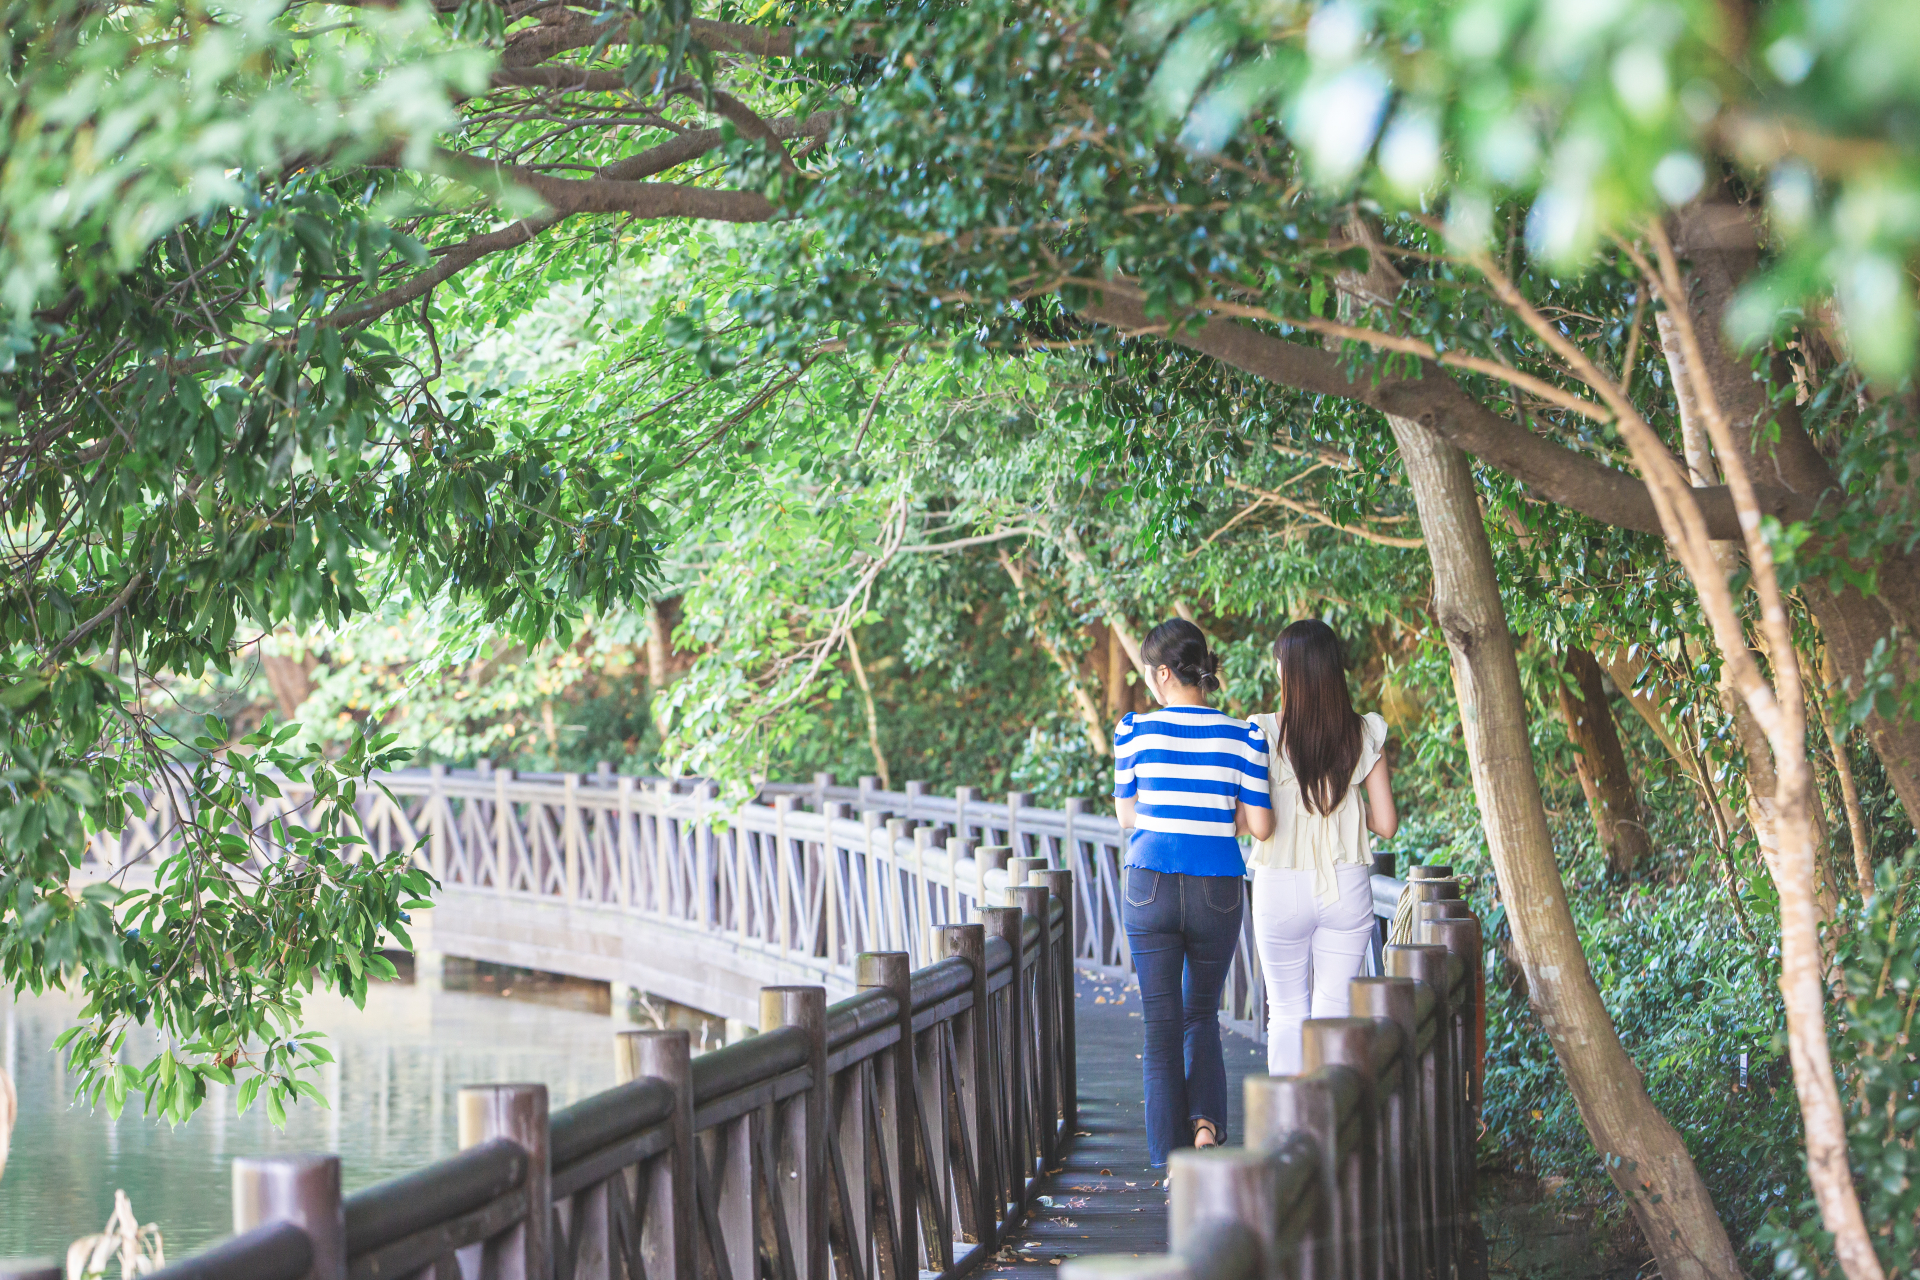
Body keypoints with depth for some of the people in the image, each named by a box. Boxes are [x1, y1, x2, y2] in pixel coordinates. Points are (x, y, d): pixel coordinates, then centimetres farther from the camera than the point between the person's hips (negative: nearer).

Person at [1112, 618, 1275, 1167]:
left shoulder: (1135, 731, -5)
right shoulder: (1243, 737, -4)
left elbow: (1127, 813, 6)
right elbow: (1259, 826, -3)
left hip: (1150, 888, -1)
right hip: (1218, 890, 1)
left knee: (1161, 1023, 7)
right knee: (1202, 1014, 20)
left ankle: (1171, 1156, 7)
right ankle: (1206, 1120, -2)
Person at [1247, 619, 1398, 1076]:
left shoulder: (1265, 734, -10)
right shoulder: (1366, 734, -3)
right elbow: (1386, 824, -1)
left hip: (1281, 887, -1)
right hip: (1347, 886, 1)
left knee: (1286, 1012, 10)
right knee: (1335, 1011, 7)